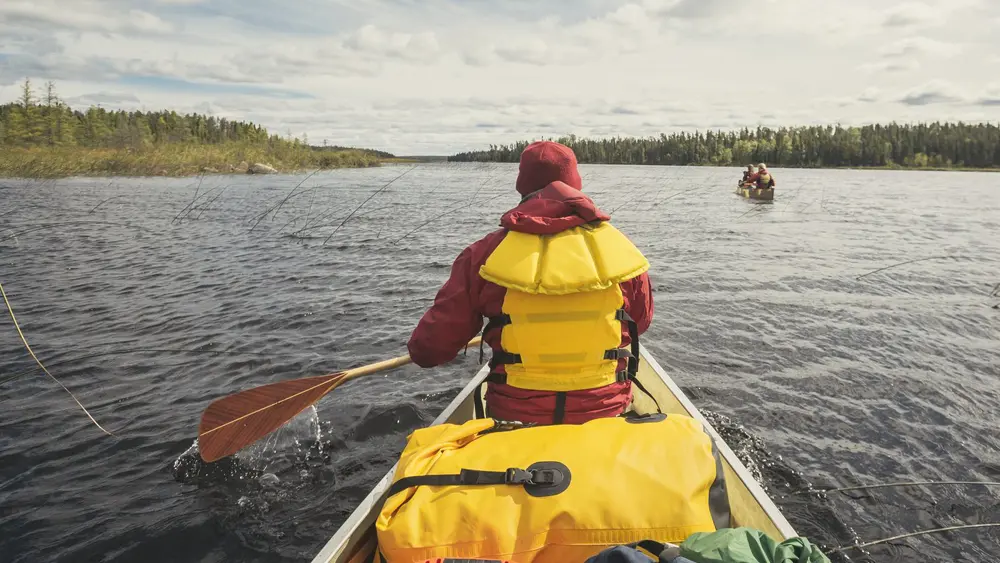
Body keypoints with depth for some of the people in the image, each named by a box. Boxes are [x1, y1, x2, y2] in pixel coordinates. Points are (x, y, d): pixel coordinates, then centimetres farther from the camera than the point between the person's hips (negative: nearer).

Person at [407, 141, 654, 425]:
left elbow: (428, 350, -7)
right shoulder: (621, 249, -7)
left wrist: (421, 348, 18)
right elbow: (641, 321, 12)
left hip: (513, 417, -1)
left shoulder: (485, 254, -11)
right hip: (606, 414, 2)